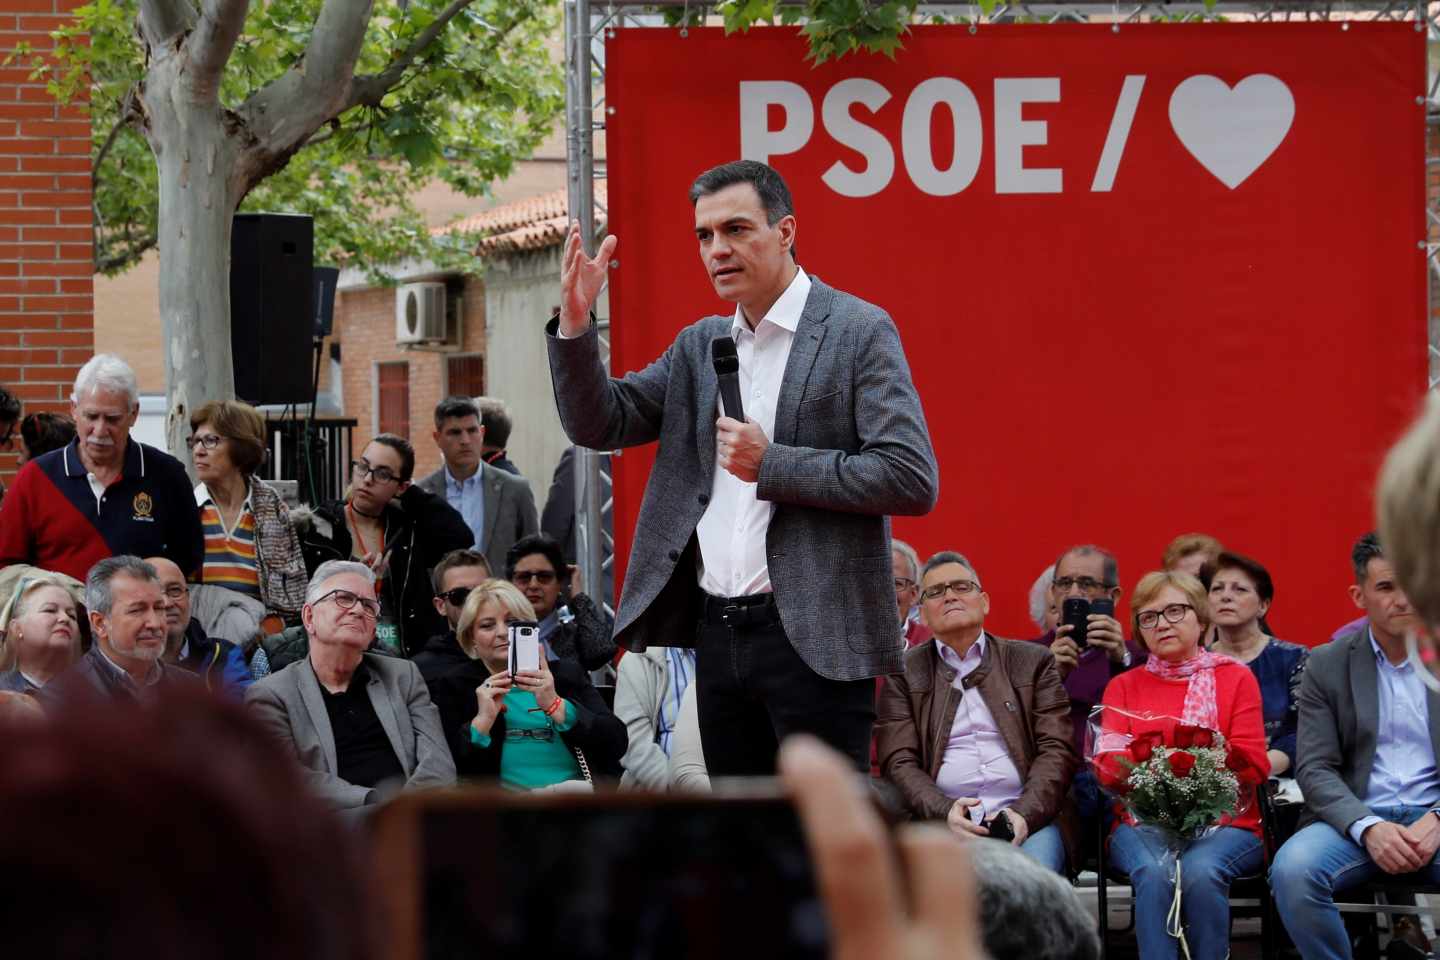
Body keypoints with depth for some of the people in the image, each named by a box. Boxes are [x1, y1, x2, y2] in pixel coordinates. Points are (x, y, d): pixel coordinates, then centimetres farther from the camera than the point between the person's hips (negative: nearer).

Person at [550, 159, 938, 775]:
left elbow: (913, 481, -12)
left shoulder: (860, 332, -5)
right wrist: (575, 322, -3)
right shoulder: (699, 346, 15)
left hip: (812, 635, -7)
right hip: (718, 634, 7)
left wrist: (771, 464, -16)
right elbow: (599, 423, 12)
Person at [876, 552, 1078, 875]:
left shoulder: (1033, 662, 17)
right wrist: (945, 812, -15)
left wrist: (1024, 813, -12)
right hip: (941, 821, -1)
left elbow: (1057, 750, 8)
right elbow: (899, 762, 6)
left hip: (1026, 816, 1)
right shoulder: (903, 671, 16)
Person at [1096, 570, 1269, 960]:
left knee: (1199, 870, -33)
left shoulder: (1236, 678, 12)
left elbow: (1254, 766, 2)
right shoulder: (1123, 687, 18)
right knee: (1154, 872, -32)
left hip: (1224, 824, -1)